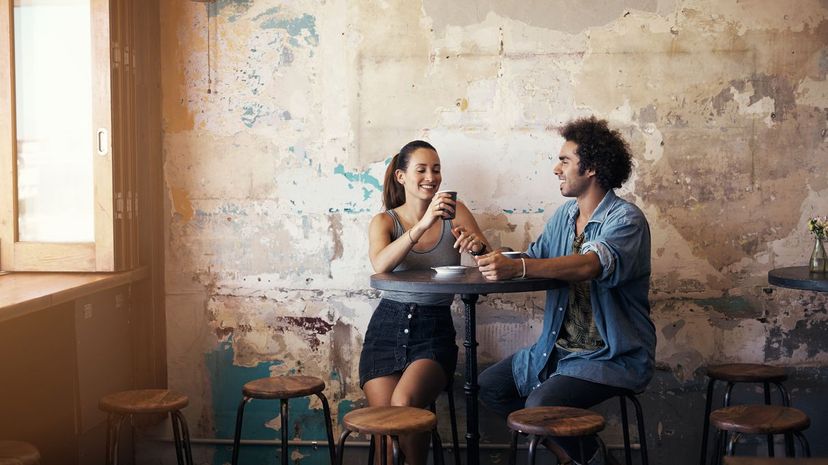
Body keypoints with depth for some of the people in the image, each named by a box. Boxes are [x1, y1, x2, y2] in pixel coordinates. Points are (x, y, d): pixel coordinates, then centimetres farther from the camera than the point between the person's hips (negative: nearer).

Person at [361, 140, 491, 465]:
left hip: (435, 331, -1)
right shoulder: (384, 221, 4)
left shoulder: (454, 212, 6)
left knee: (404, 402, -27)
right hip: (388, 327, 1)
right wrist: (423, 224, -31)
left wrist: (478, 245, -25)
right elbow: (380, 265, -18)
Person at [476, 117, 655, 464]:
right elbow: (534, 258, 11)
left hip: (614, 355, -8)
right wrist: (490, 253, -9)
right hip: (559, 347, 9)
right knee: (491, 384, 3)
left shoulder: (626, 220, -16)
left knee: (541, 405, -27)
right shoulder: (564, 215, 10)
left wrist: (516, 267, -45)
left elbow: (590, 265, -34)